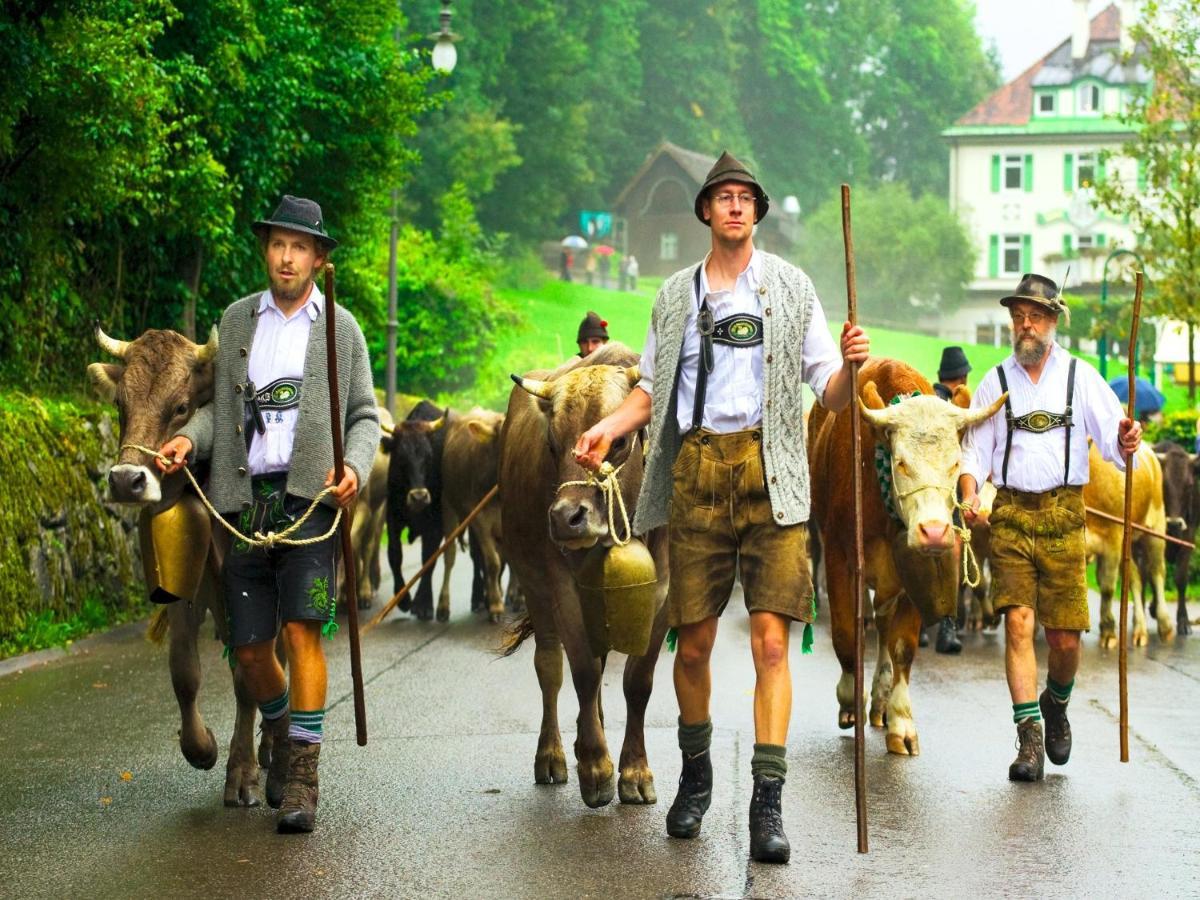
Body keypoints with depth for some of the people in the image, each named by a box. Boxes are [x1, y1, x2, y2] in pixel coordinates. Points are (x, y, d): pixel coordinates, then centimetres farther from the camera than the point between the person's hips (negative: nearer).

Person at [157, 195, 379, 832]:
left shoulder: (341, 328, 10)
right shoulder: (236, 320, 15)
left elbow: (364, 415, 11)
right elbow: (220, 404, 18)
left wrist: (356, 466, -9)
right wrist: (189, 437, -2)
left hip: (310, 497, -3)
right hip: (243, 502, 3)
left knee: (301, 630, -15)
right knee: (249, 647, 4)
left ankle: (300, 779, -11)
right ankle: (280, 736, 33)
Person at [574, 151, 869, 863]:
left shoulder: (791, 288, 10)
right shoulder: (677, 296, 16)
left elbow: (832, 396, 7)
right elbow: (653, 389, 21)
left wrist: (850, 364, -15)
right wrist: (609, 426, 3)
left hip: (771, 476, -2)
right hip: (695, 474, 2)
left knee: (771, 639, -10)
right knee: (693, 642, 5)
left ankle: (767, 805, -8)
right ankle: (696, 779, 26)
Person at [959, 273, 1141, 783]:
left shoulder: (1081, 378, 6)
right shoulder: (996, 382, 9)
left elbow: (1113, 441, 0)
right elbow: (974, 450, 10)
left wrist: (1126, 445, -24)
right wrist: (969, 494, -9)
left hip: (1064, 515, 0)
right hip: (1010, 514, 0)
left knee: (1065, 636, 1)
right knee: (1018, 621, -12)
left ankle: (1055, 704, 32)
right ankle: (1029, 738, -10)